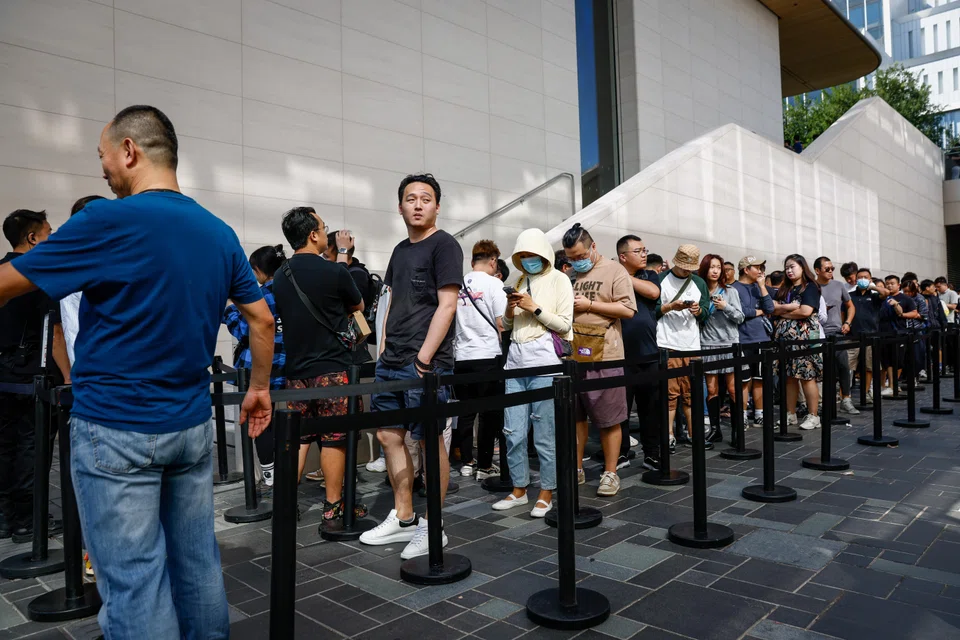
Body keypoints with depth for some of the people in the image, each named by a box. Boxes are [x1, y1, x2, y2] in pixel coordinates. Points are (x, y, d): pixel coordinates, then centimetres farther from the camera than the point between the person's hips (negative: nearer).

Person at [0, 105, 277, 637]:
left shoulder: (109, 222, -13)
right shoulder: (220, 233, 5)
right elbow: (262, 319, 9)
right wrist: (259, 388, 19)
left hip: (117, 432, -6)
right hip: (193, 426, 6)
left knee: (133, 582, 3)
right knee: (197, 563, 17)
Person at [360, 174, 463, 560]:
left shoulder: (444, 245, -5)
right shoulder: (400, 250, 18)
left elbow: (446, 305, -12)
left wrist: (423, 360, -16)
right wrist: (383, 350, 12)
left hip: (426, 365, -8)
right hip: (391, 363, 8)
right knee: (389, 437, 11)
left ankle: (432, 528, 12)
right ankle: (403, 519, 25)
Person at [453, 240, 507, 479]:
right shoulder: (493, 283, -7)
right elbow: (501, 324, -8)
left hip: (461, 356, 5)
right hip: (488, 355, -5)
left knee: (466, 411, 12)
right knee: (490, 413, 4)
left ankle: (467, 462, 18)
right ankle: (484, 466, 8)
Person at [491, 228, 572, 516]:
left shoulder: (559, 280, 2)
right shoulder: (520, 281, 17)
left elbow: (564, 325, -4)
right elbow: (507, 326, 19)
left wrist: (535, 308, -10)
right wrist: (510, 310, -1)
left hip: (544, 358, -5)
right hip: (516, 358, 6)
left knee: (545, 432, -1)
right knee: (513, 431, 6)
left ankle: (547, 492, 12)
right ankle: (519, 490, 19)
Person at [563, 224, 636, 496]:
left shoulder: (614, 270, -3)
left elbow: (628, 309, -11)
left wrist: (589, 304, -13)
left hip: (604, 356, -5)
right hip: (573, 354, 6)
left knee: (609, 419, 3)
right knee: (574, 415, 12)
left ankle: (610, 473, 14)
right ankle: (576, 468, 24)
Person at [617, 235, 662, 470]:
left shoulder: (650, 276, 13)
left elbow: (653, 292, -10)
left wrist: (625, 277, -8)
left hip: (649, 355, 3)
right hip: (620, 356, -3)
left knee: (651, 407, 9)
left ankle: (651, 454, 21)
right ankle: (622, 452, 18)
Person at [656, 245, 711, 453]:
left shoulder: (699, 283, 15)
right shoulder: (661, 279, 0)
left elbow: (706, 313, 14)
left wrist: (698, 310, -7)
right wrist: (670, 307, -18)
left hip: (692, 345, 5)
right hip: (667, 344, -4)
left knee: (692, 392, 8)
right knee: (670, 392, -3)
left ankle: (693, 434, 18)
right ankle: (669, 435, 4)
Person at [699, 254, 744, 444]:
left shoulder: (731, 291, 4)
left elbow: (740, 317, 2)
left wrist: (726, 307, -14)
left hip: (729, 344, -1)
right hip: (707, 345, 1)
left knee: (732, 389, 0)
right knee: (711, 389, 3)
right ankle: (714, 429, 10)